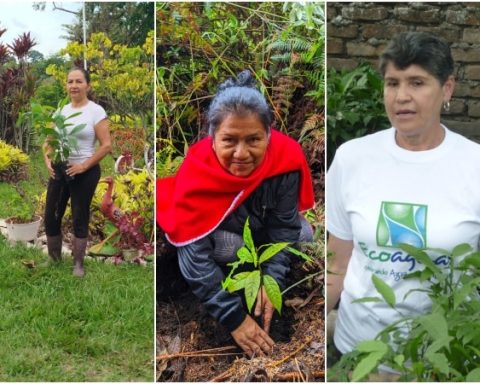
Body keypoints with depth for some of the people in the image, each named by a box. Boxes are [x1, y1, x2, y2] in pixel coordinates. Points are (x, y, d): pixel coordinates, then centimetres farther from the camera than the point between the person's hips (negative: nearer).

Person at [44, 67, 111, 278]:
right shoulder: (61, 111, 8)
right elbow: (48, 141, 13)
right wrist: (48, 160, -6)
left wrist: (83, 166, -18)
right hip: (59, 170, 5)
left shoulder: (96, 111, -8)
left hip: (85, 173, -5)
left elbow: (106, 145, -13)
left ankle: (78, 263, 21)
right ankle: (54, 258, 28)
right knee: (51, 217, 7)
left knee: (79, 218, 6)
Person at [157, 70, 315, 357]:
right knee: (228, 246, -32)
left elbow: (284, 226, -21)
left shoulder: (286, 156, -33)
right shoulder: (197, 172, -39)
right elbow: (195, 255, -39)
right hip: (215, 227, -4)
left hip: (261, 222, 4)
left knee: (303, 236, -15)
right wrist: (235, 318, -39)